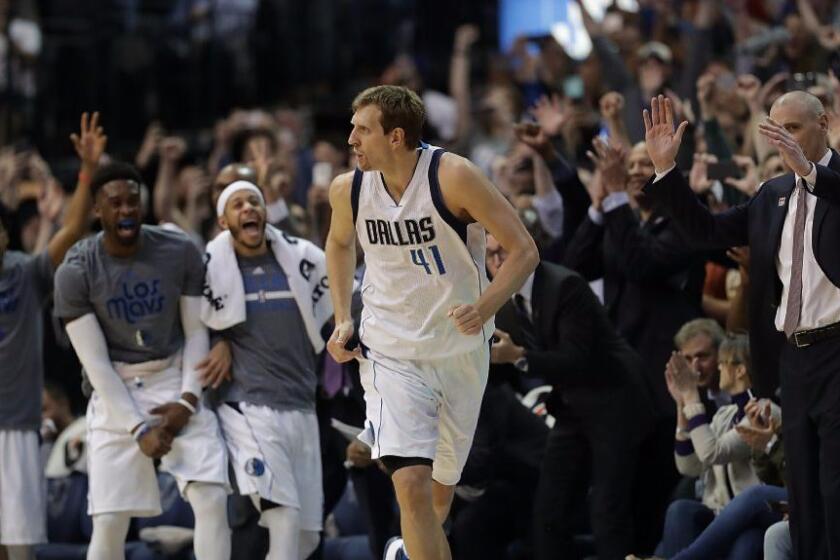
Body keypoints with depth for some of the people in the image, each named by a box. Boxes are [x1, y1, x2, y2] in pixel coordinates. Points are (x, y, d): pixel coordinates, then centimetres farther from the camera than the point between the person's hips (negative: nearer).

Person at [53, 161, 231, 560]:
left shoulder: (180, 253, -4)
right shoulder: (76, 273, -10)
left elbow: (196, 332, 4)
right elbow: (95, 362, -10)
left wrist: (188, 400, -9)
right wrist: (138, 428, -14)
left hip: (178, 382, 2)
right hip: (116, 394, -2)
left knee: (211, 498, -14)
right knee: (109, 522, -8)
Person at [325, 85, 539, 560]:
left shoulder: (452, 176, -20)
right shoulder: (348, 190, -7)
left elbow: (524, 250, -17)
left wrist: (484, 308, -32)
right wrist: (343, 319, 7)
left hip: (462, 347, -1)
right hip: (392, 352, 1)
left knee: (441, 490, 15)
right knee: (411, 482, -21)